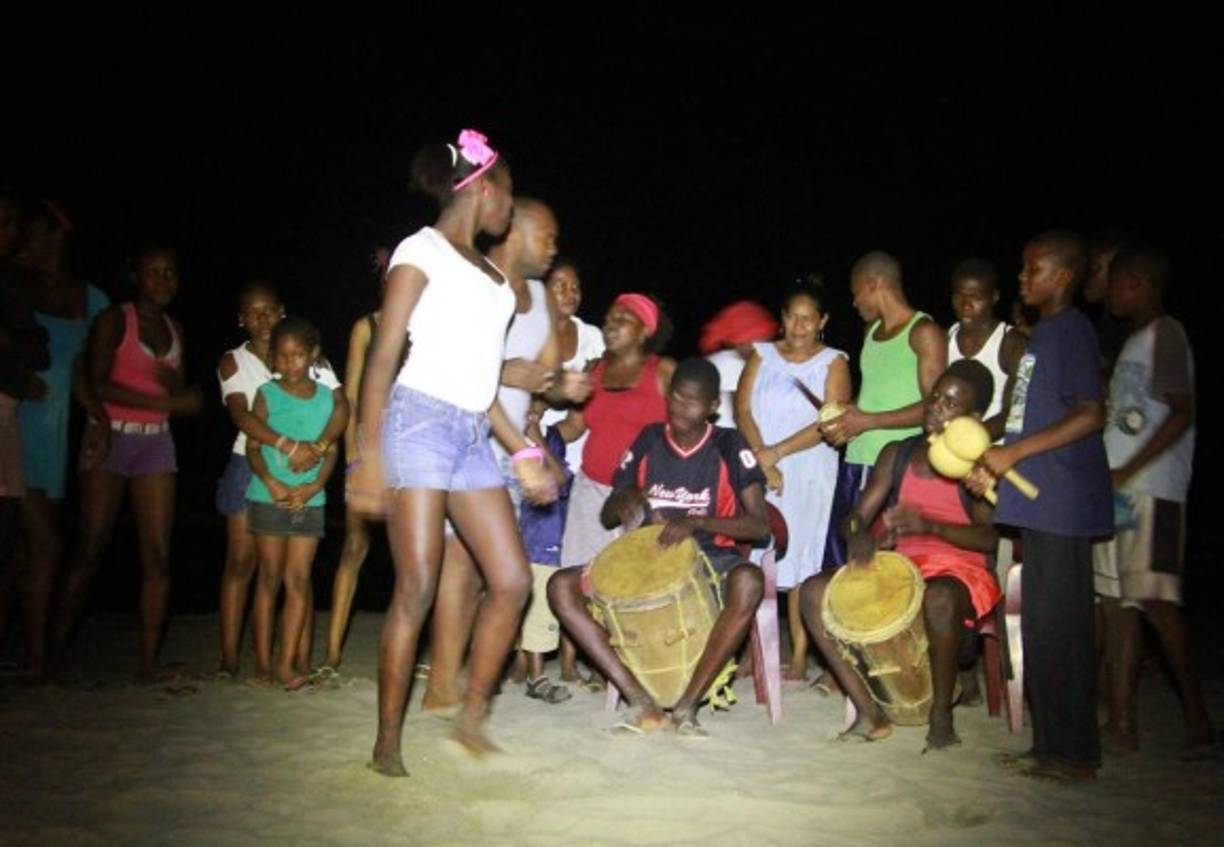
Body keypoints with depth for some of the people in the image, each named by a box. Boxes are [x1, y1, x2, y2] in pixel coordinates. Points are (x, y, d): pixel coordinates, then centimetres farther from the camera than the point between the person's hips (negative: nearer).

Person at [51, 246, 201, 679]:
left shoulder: (175, 330, 15)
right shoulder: (113, 320, -1)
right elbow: (96, 384, -12)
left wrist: (176, 383, -7)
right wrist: (164, 401, -17)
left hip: (156, 441, 5)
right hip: (111, 436, -4)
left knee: (158, 554, -3)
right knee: (90, 549, -7)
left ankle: (148, 660, 0)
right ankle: (55, 651, 2)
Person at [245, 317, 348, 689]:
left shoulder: (329, 397, 5)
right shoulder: (267, 394, 1)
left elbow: (331, 449, 3)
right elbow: (252, 446, -2)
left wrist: (315, 485, -12)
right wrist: (271, 482, -17)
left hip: (309, 500, 1)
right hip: (268, 498, -1)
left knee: (298, 578, -1)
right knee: (270, 576, 4)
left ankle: (289, 662, 3)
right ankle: (263, 661, 11)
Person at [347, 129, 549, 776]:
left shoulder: (489, 273, 21)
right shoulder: (422, 250, 0)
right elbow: (382, 358, -7)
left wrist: (522, 453, 15)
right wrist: (370, 456, -15)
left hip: (473, 436, 7)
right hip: (421, 421, -7)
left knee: (512, 581, 1)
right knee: (417, 589, -7)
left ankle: (471, 717, 14)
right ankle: (388, 741, 5)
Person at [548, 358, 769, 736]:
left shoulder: (729, 446, -4)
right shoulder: (648, 440, 4)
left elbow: (759, 525, -12)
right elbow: (606, 517, 11)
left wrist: (695, 522, -26)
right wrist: (623, 500, -14)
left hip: (710, 558, -3)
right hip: (646, 558, 3)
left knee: (748, 582, -38)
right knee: (561, 586, -19)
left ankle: (687, 704, -27)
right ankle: (640, 699, -23)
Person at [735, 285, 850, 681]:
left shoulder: (833, 362, 4)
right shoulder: (762, 354, 12)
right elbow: (742, 408, 2)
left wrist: (777, 452, -13)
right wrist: (762, 458, -11)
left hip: (809, 473, -2)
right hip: (758, 468, 2)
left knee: (799, 561, -4)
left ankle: (800, 656, 1)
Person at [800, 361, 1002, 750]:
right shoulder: (897, 454, 11)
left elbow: (988, 537, -13)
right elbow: (858, 517, 9)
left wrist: (928, 525, -27)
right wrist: (860, 537, -15)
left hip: (957, 571, -5)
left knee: (939, 598, -40)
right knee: (814, 591, -16)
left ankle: (941, 715, -17)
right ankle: (869, 711, -14)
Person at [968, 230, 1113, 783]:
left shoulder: (1071, 329, -8)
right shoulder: (1043, 331, 20)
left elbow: (1091, 414, -18)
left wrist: (1015, 452, -18)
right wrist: (996, 463, 14)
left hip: (1062, 503, -9)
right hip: (1039, 501, 9)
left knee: (1059, 626, -4)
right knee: (1042, 625, 12)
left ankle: (1075, 752, 6)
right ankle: (1050, 743, 21)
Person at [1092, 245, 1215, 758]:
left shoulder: (1165, 333, -4)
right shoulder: (1134, 342, 22)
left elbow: (1181, 413, -14)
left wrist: (1126, 471, -17)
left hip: (1151, 490, -9)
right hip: (1117, 489, 9)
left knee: (1156, 600, -11)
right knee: (1116, 601, 6)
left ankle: (1197, 720, -1)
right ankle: (1121, 725, 9)